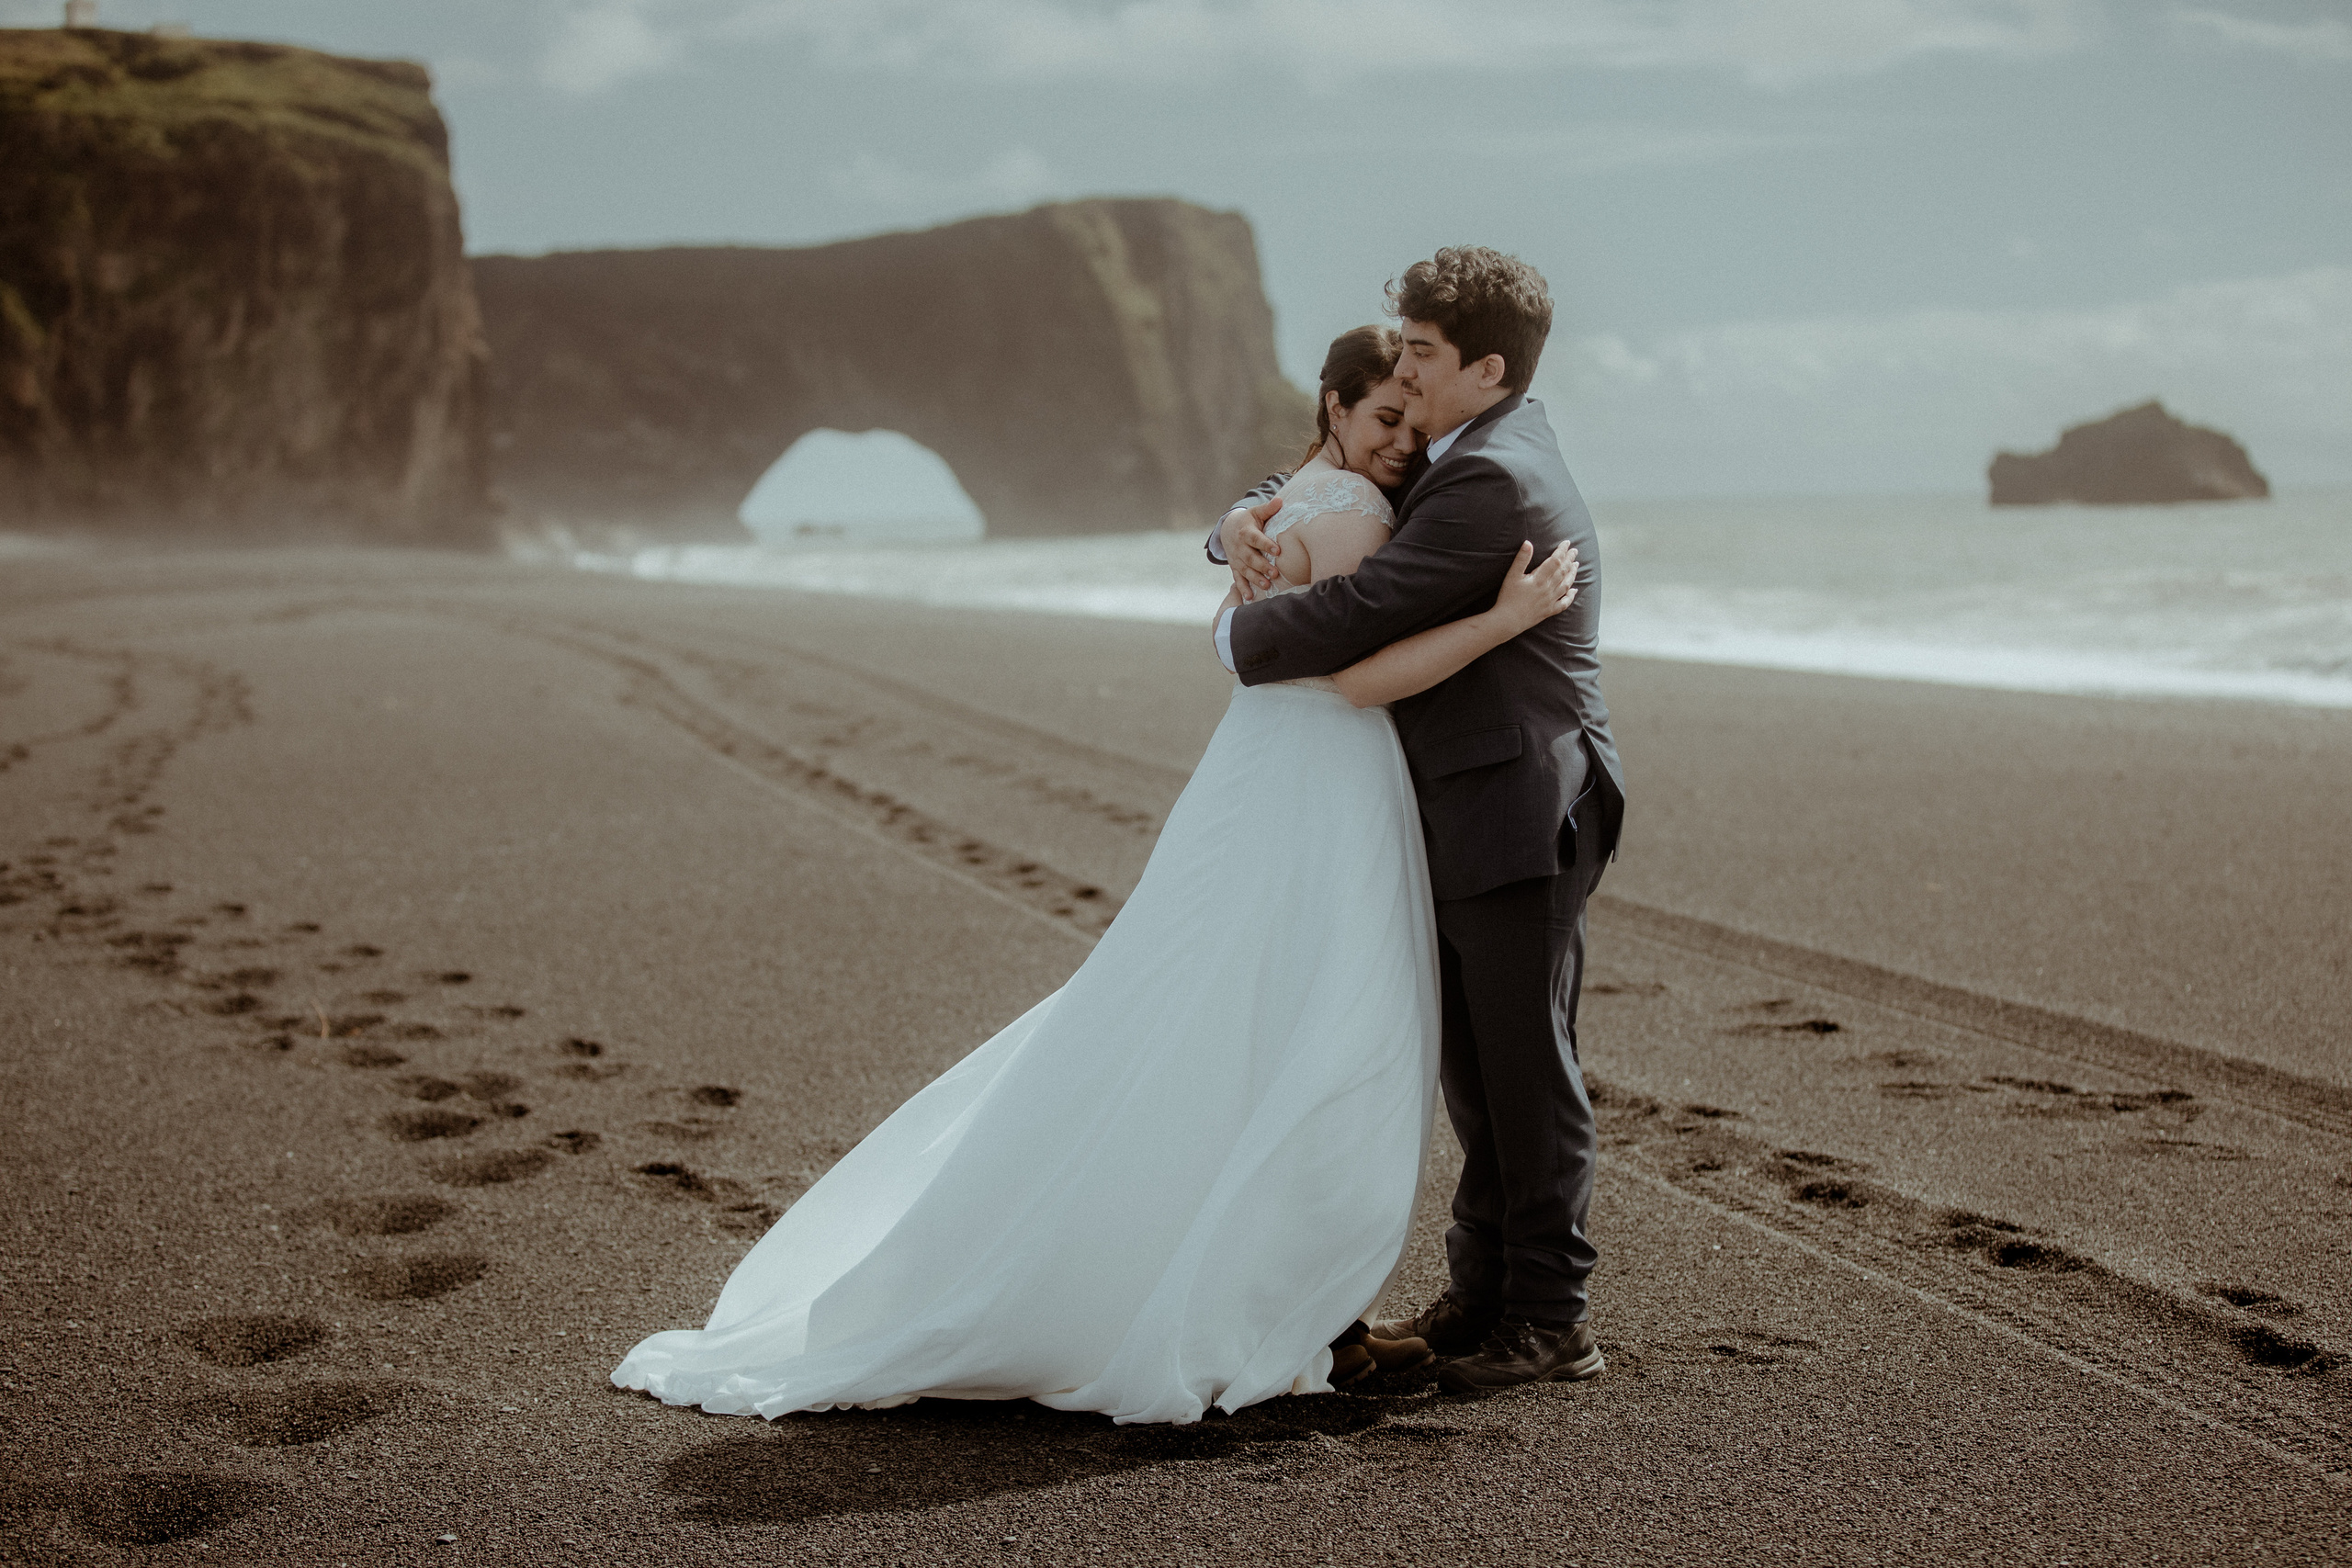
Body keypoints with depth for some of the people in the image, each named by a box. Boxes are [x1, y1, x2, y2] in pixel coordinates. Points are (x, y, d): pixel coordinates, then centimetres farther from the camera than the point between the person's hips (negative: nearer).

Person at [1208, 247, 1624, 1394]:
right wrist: (1246, 524, -4)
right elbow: (1324, 497, 20)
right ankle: (1485, 1293, 26)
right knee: (1475, 1065, 16)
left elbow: (1358, 615, -24)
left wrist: (1238, 633, -5)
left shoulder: (1490, 482, -19)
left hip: (1521, 814, -10)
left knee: (1528, 1069, -2)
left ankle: (1552, 1320, 9)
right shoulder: (1455, 457, 14)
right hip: (1473, 814, 10)